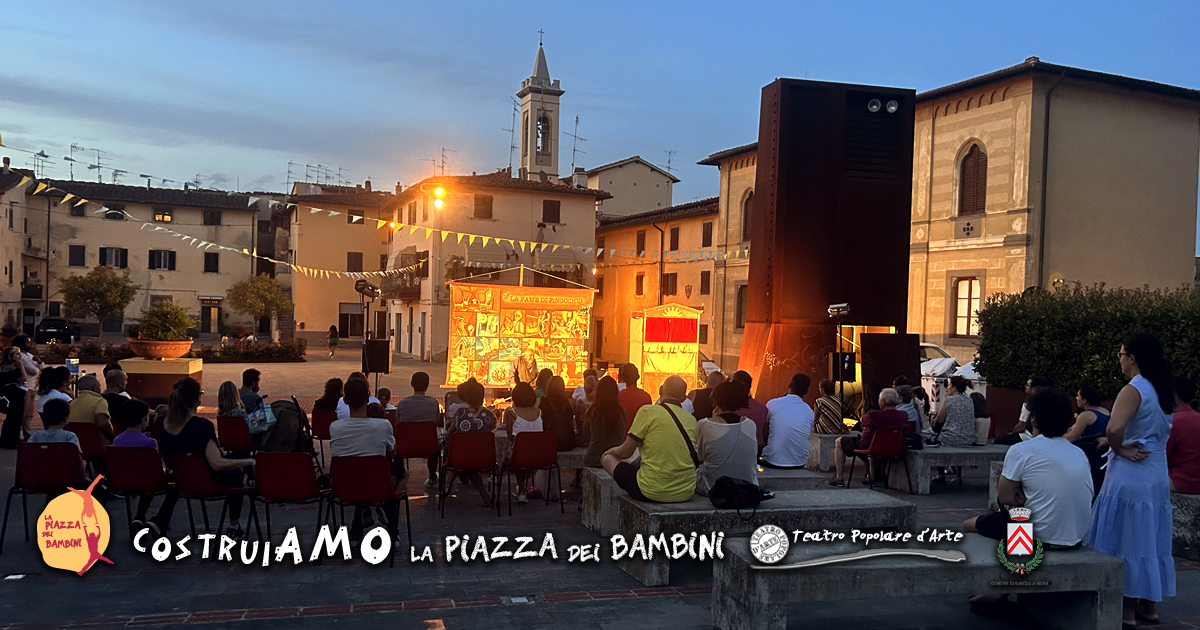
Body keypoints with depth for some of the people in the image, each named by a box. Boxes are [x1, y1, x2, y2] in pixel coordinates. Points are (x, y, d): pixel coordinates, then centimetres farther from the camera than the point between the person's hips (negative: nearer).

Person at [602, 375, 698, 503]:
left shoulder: (648, 412, -10)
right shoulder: (692, 420, 5)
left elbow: (625, 452, -6)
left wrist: (611, 452, 20)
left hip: (654, 492, -6)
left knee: (608, 458, 16)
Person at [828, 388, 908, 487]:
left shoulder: (873, 415, -28)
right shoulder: (904, 416, -13)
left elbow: (862, 420, -5)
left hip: (869, 447, -6)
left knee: (839, 442, 16)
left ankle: (839, 478, 21)